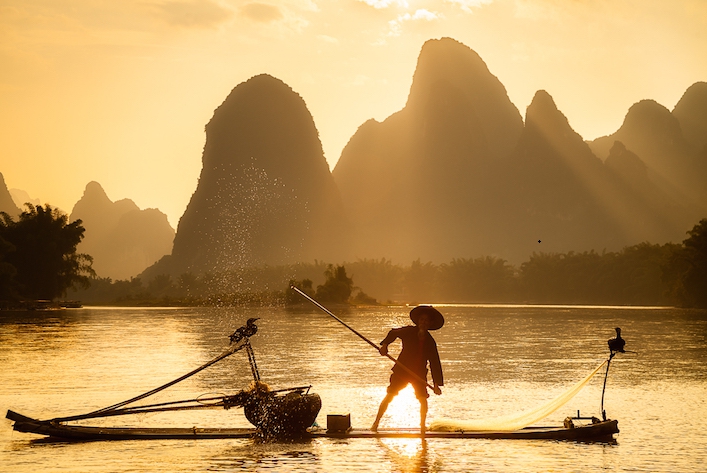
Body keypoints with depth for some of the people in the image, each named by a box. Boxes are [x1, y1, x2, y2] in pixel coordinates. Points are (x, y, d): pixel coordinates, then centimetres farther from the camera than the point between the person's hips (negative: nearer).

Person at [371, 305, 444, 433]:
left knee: (423, 399, -7)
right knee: (390, 395, -3)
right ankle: (376, 422, 6)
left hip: (419, 374, 2)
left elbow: (434, 363, 1)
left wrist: (437, 384, -5)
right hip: (402, 370, -2)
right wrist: (384, 345, -6)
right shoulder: (409, 332, -4)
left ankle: (422, 425, 12)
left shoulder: (430, 342, 0)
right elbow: (394, 333, 13)